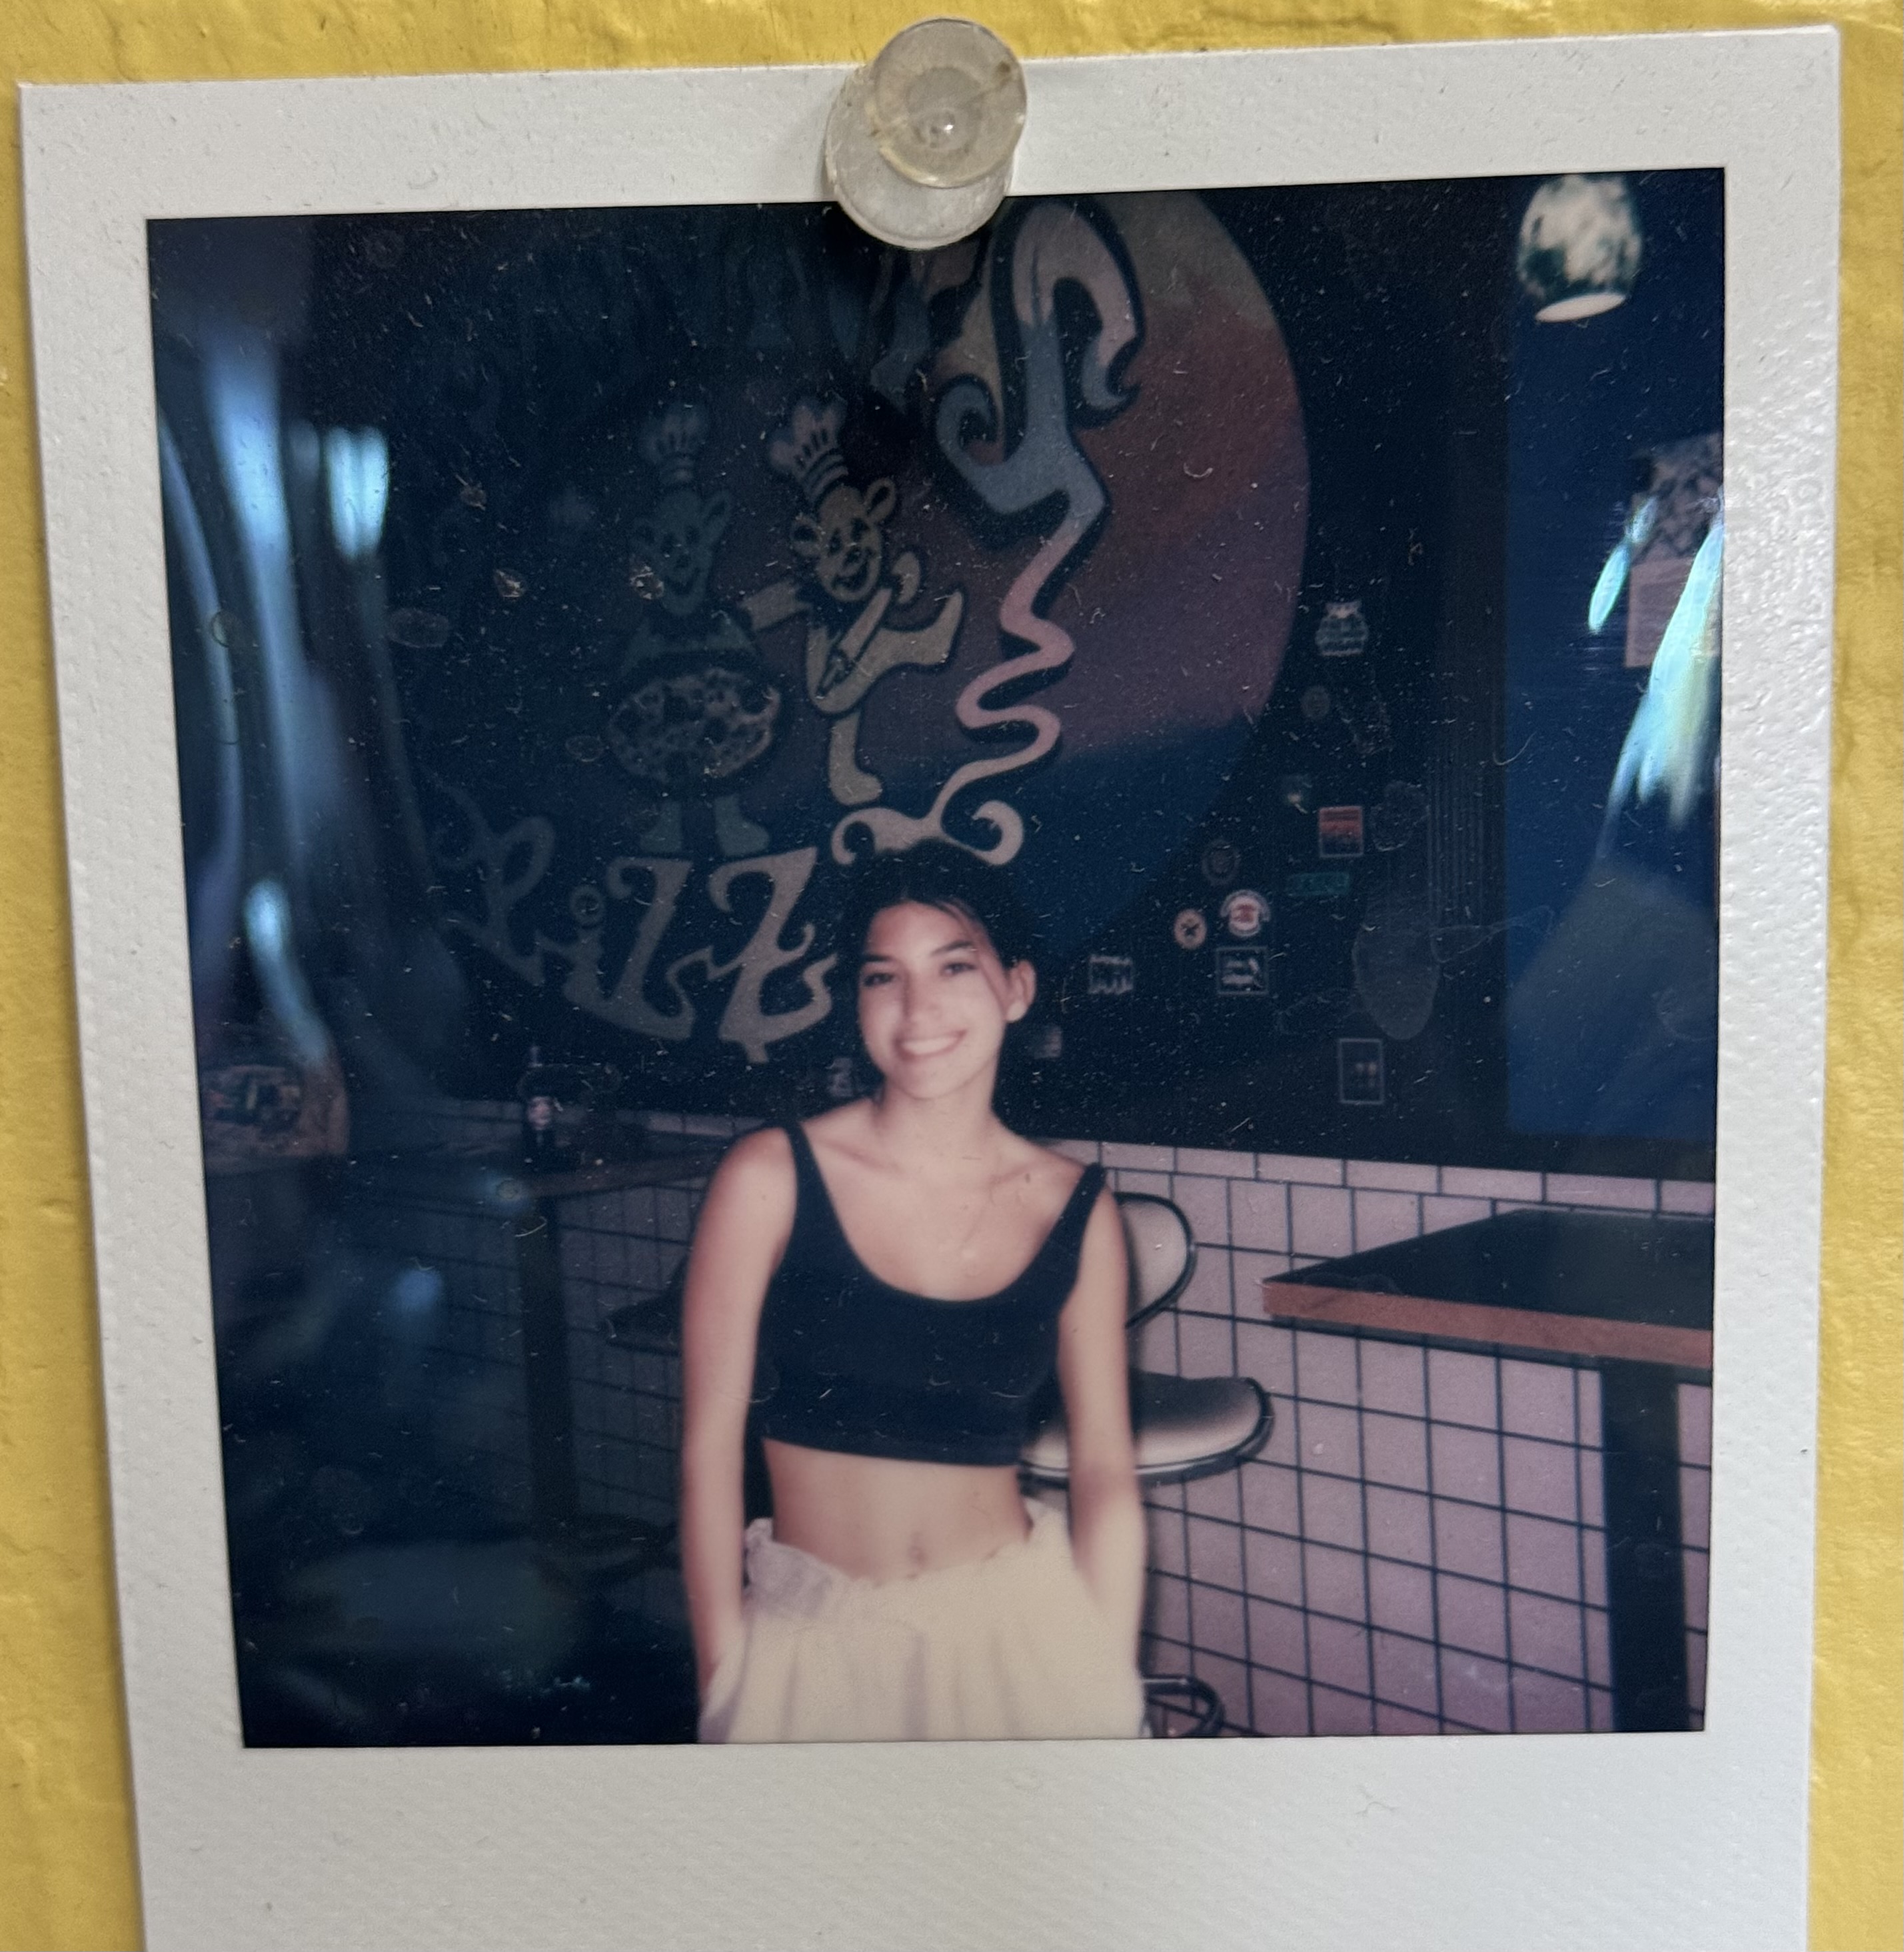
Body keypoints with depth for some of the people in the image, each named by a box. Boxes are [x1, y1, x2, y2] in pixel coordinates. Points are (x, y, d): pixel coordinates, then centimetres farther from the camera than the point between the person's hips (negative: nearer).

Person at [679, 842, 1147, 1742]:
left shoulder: (1077, 1211, -5)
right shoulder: (770, 1178, -12)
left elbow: (1105, 1468, 1)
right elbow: (709, 1444, -7)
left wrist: (1111, 1690, -1)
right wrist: (724, 1682, -5)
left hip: (1019, 1626, 2)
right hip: (811, 1641, -1)